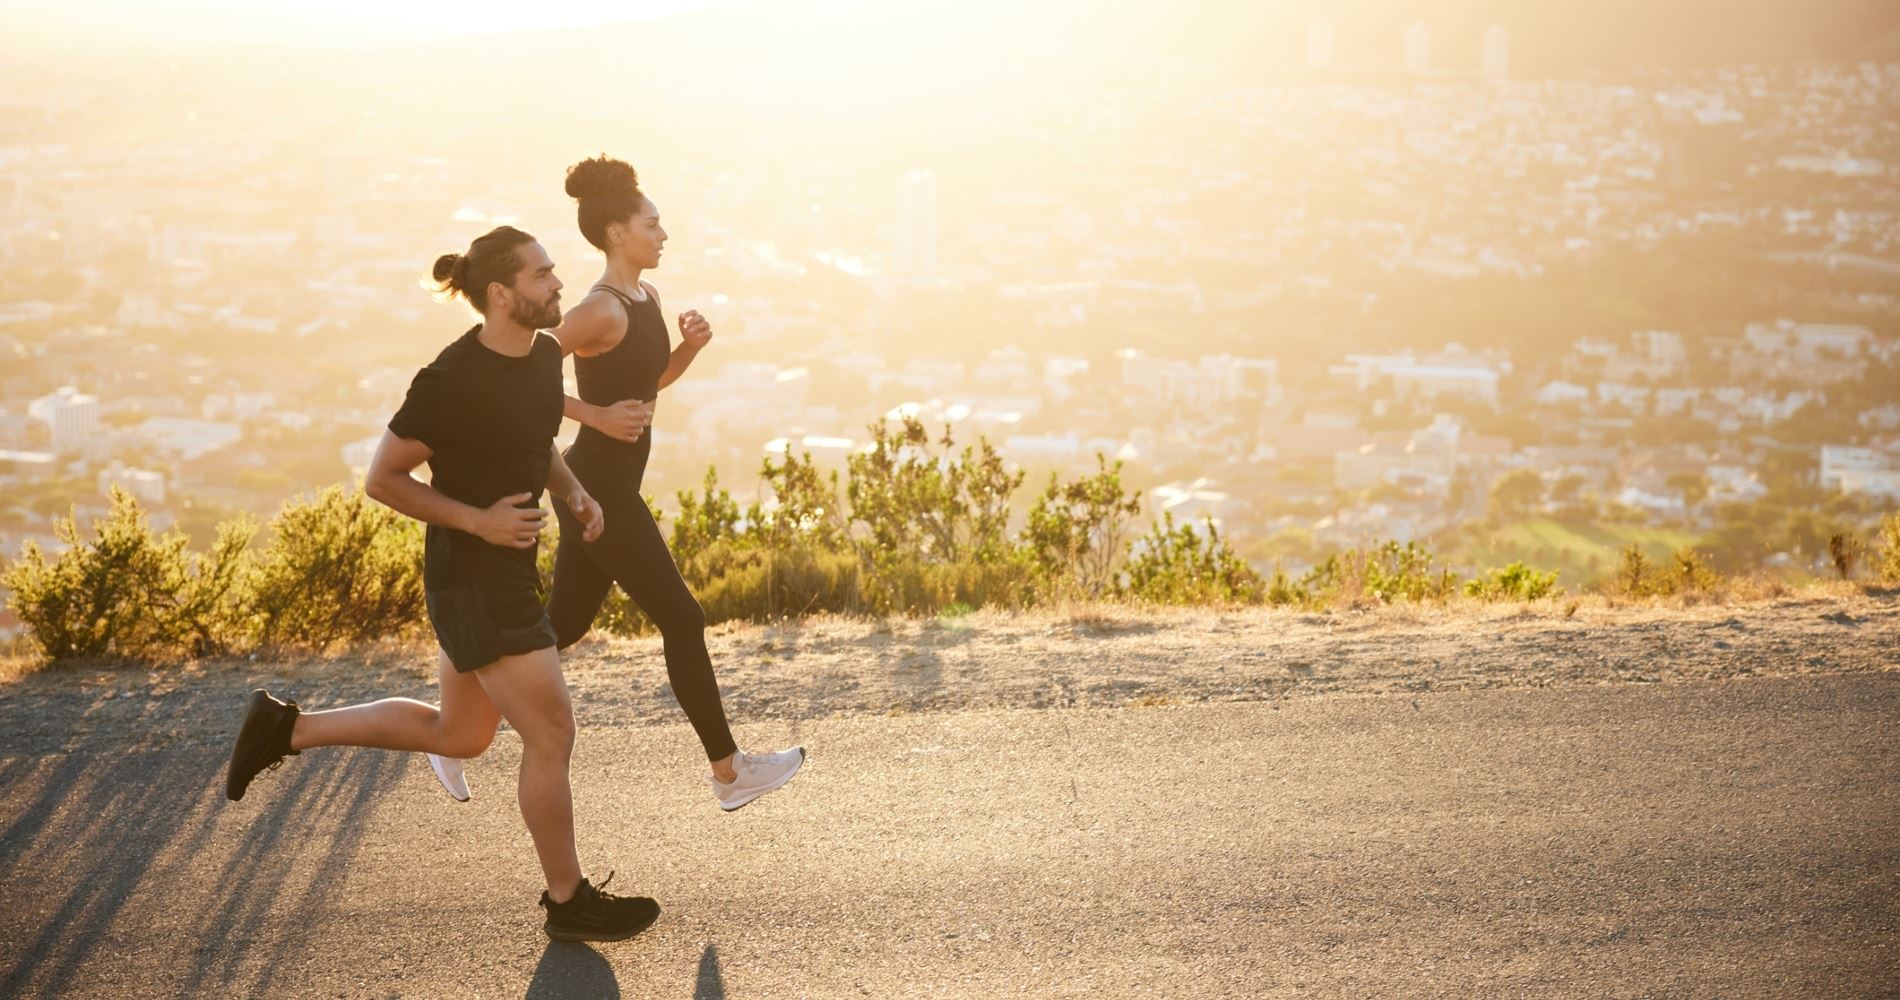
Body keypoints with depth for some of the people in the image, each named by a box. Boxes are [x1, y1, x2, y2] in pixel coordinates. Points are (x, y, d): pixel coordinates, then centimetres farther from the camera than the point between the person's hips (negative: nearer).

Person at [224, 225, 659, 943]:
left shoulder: (543, 356, 3)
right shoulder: (453, 381, -22)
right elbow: (381, 479, -14)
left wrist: (574, 494, 4)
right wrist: (479, 520, -19)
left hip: (505, 572, 10)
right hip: (474, 580, -10)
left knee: (458, 736, 21)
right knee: (551, 734, -1)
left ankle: (287, 727, 31)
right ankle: (569, 902, 15)